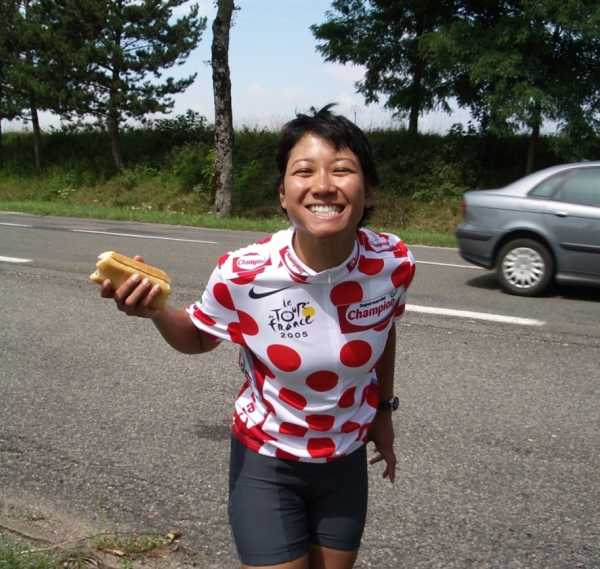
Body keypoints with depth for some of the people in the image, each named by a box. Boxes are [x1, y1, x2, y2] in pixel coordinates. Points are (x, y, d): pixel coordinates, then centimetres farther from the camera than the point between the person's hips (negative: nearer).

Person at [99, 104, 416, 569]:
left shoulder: (393, 264, -21)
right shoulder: (243, 274, -27)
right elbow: (197, 339, -5)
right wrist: (154, 310, -25)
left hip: (346, 457, 3)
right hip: (267, 462, -3)